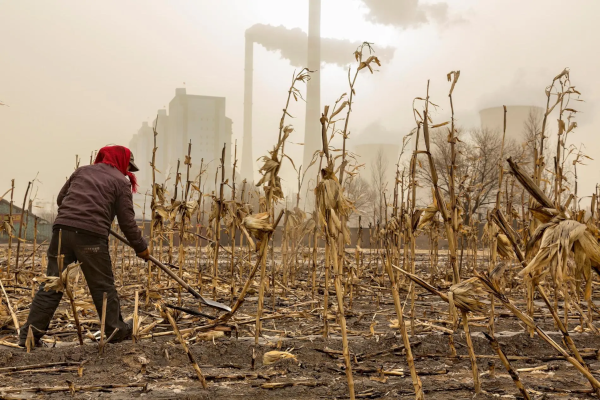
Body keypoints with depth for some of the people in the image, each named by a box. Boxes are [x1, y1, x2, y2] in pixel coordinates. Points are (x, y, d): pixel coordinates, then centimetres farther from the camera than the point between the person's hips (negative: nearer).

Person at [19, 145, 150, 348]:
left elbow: (60, 198, 27)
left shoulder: (82, 170, 23)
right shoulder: (121, 181, 8)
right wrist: (141, 247, 14)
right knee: (103, 285, 9)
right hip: (92, 234, -4)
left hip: (63, 228, 4)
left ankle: (30, 334, 7)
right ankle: (117, 330, 20)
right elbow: (127, 222, 4)